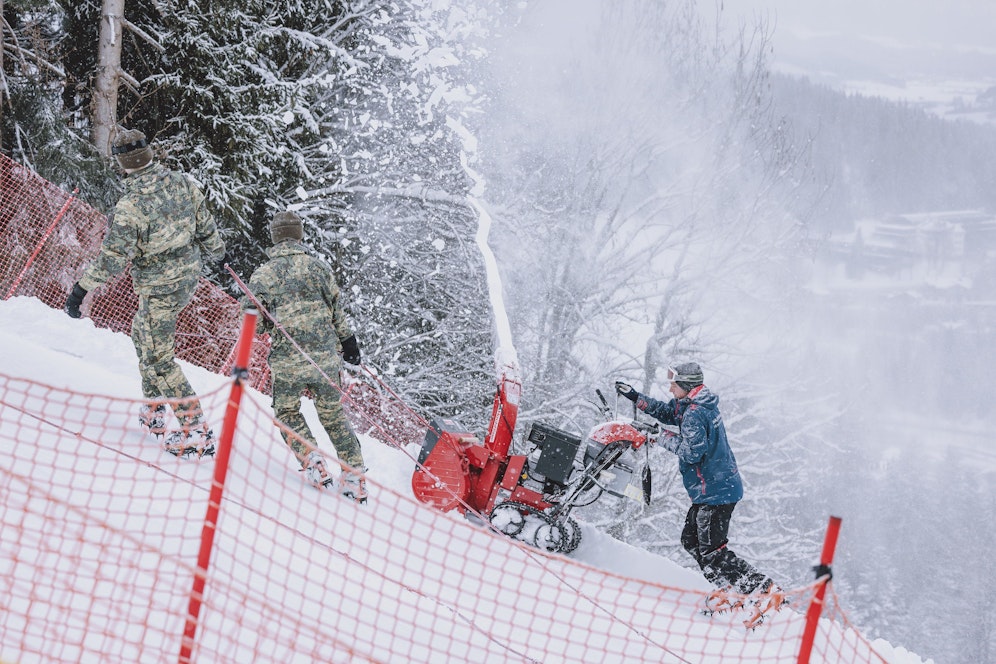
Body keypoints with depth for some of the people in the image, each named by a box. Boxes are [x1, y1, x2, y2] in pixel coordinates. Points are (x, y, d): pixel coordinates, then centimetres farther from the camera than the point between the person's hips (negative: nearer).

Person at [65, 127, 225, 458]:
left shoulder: (131, 206, -26)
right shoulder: (181, 183, -6)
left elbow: (112, 257, -24)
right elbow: (204, 223, 8)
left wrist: (81, 288, -15)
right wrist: (215, 251, 28)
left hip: (159, 288, -8)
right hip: (189, 275, 8)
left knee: (157, 358, 1)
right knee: (144, 333, 26)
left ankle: (196, 431, -1)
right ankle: (154, 412, 32)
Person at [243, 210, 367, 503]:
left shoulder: (264, 273, -1)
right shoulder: (318, 267, 5)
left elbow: (254, 319, -5)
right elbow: (337, 309, 9)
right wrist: (348, 340, 21)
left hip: (288, 360, -2)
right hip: (326, 358, 2)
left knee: (287, 412, 19)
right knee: (333, 415, 14)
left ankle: (312, 460, -1)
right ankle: (355, 474, 10)